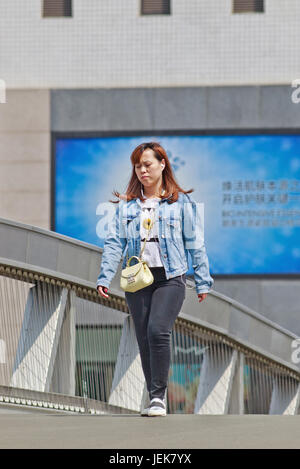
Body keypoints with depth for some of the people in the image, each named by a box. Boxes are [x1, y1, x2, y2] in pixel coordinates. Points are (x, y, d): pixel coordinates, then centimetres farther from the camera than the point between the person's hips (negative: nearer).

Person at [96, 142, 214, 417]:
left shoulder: (181, 202, 5)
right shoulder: (126, 205, 12)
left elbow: (195, 244, 6)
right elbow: (115, 243, 9)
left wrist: (202, 281, 5)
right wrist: (105, 278, -2)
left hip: (170, 278, -3)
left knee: (157, 330, -21)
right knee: (144, 339, 3)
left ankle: (159, 397, -14)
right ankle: (155, 401, 12)